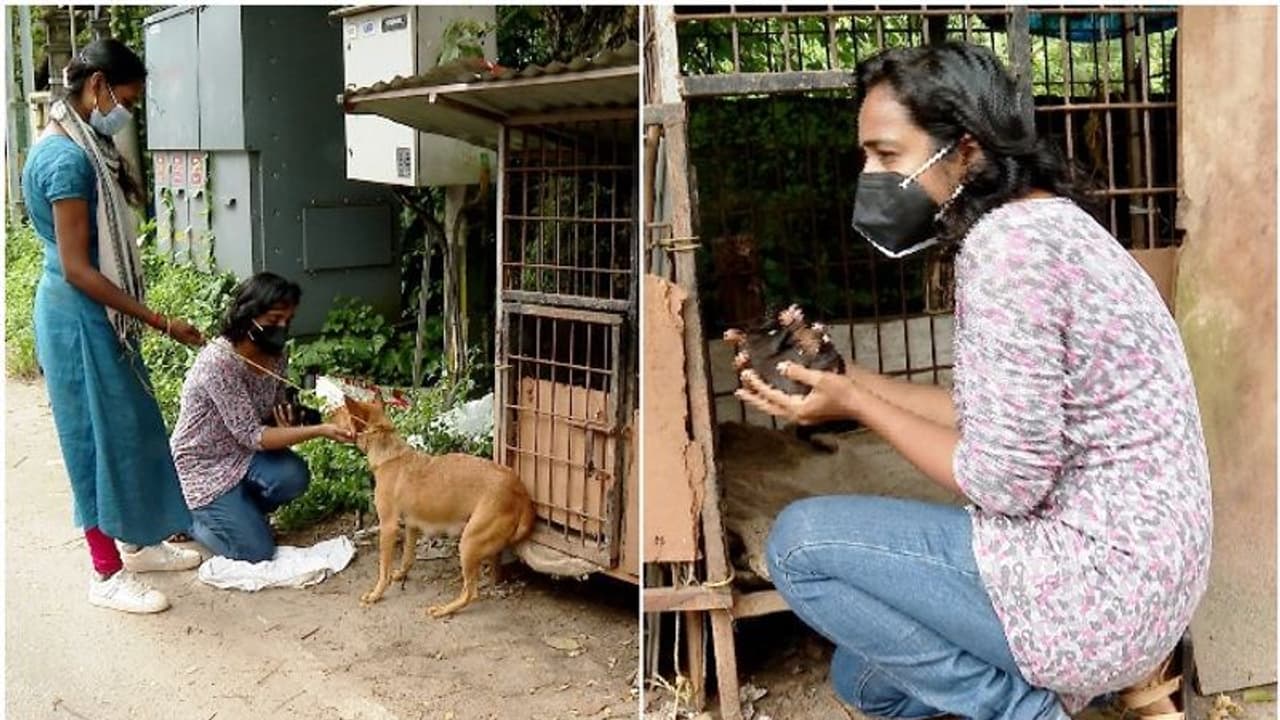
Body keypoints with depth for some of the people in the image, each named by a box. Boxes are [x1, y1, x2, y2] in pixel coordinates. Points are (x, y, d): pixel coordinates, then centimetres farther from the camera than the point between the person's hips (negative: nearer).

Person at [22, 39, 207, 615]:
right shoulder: (66, 157, -22)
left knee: (128, 427, 18)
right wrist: (159, 322, -24)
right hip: (77, 318, -10)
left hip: (98, 314, 10)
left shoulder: (81, 146, 9)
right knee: (98, 437, 0)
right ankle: (107, 574, 13)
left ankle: (136, 543, 33)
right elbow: (76, 268, -24)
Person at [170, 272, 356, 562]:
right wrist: (319, 431, -36)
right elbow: (252, 436, -29)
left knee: (294, 476, -25)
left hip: (242, 453, 6)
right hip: (204, 465, -6)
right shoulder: (218, 361, -29)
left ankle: (240, 510, 6)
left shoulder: (275, 356, -6)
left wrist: (288, 421, -16)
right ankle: (188, 516, 12)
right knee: (257, 550, -12)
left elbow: (273, 417, 9)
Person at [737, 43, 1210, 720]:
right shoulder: (1041, 222, 10)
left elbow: (1006, 480, -22)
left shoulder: (1008, 241, -22)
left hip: (1099, 580, -10)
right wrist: (849, 377, 10)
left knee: (800, 542, -7)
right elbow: (996, 419, 13)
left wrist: (857, 405, -10)